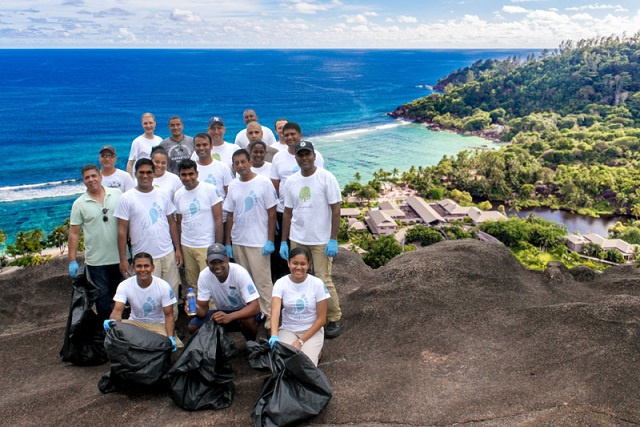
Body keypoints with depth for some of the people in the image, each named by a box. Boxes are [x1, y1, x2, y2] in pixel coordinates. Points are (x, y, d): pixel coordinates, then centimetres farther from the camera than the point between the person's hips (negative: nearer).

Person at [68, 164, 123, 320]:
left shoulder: (117, 194, 0)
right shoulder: (79, 204, -2)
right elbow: (74, 233, -1)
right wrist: (72, 261, -5)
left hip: (120, 257, 1)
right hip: (96, 261, -1)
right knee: (103, 299, 6)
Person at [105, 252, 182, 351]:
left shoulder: (164, 287, -15)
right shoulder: (124, 286, -11)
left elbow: (169, 315, -13)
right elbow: (118, 310, -18)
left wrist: (170, 338, -29)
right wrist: (112, 321, -44)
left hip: (158, 324, -2)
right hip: (135, 323, 2)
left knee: (172, 345, -31)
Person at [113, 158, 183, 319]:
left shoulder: (161, 195, 7)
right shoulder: (127, 198, -3)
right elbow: (122, 230, -4)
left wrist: (178, 249, 7)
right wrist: (123, 259, -8)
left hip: (168, 254, 4)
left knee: (172, 294, 9)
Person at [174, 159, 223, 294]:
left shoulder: (210, 190, -6)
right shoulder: (178, 194, 8)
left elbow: (218, 219, -6)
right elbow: (179, 222, 13)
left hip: (207, 247, -4)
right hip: (186, 247, 5)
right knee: (192, 285, 9)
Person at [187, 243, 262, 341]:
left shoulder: (240, 272, -27)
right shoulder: (204, 275, -15)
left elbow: (255, 307, -32)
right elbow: (203, 309, -11)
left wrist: (229, 317, -47)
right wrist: (195, 308, -36)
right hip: (223, 312, 4)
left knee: (248, 321, -37)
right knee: (193, 327, -17)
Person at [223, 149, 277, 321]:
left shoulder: (264, 183, -6)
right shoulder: (233, 186, 8)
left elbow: (272, 213, -6)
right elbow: (230, 216, 12)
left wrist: (270, 241, -10)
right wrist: (228, 243, 9)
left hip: (259, 242, -5)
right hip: (238, 242, 5)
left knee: (263, 281, -2)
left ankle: (270, 315, 8)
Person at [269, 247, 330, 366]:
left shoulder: (317, 284, -13)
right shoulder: (280, 283, -10)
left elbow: (321, 319, -10)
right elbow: (275, 311, -26)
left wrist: (301, 342, -17)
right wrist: (274, 336, -46)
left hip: (312, 330, -1)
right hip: (287, 330, 1)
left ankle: (314, 349, 8)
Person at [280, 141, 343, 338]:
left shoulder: (326, 177, -7)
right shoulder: (291, 181, 6)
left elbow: (336, 209, -8)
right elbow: (288, 212, 10)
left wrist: (333, 239, -12)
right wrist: (283, 241, 7)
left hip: (321, 240, -4)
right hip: (297, 240, 5)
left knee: (324, 281, -2)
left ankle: (334, 319, 14)